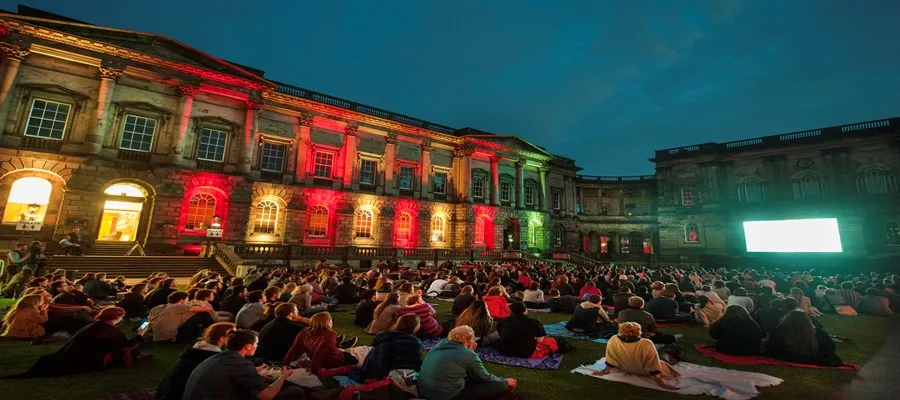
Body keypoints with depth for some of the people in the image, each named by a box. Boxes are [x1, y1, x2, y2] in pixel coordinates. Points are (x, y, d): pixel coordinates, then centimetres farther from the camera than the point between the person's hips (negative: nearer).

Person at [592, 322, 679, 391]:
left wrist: (604, 371, 2)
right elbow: (653, 366, -25)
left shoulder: (613, 340, -28)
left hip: (625, 369, 3)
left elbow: (611, 360, -13)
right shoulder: (647, 344, -36)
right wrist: (660, 382, -11)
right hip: (644, 372, -3)